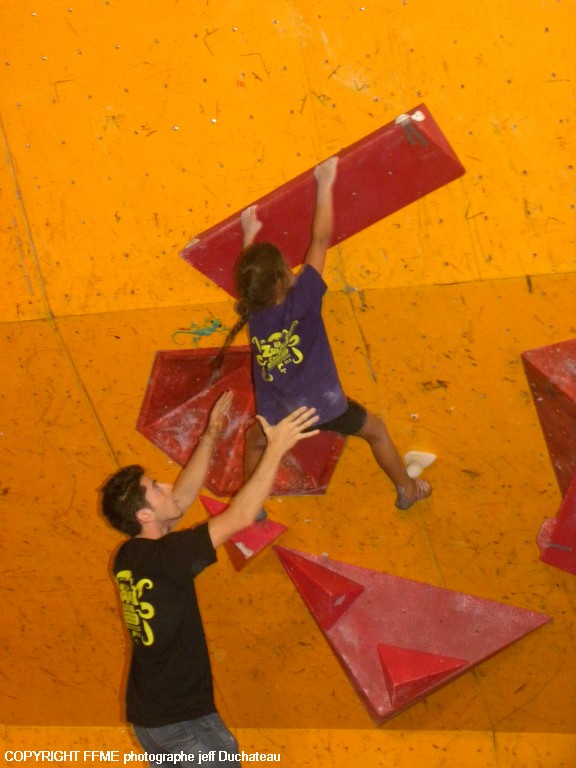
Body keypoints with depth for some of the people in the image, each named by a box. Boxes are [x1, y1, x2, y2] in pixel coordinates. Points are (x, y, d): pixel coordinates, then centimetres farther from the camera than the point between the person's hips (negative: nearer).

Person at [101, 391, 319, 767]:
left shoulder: (130, 556, 1)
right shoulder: (163, 556, -23)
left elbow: (183, 497, 11)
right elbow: (239, 518, -24)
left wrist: (211, 435, 12)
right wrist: (276, 449, -20)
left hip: (145, 716, 8)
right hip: (184, 719, -8)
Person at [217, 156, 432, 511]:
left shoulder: (251, 311, -10)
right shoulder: (302, 299, -21)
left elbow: (249, 273, 14)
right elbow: (321, 239, -17)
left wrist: (250, 234, 25)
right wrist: (325, 185, -10)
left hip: (278, 415, 3)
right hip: (324, 404, -2)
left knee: (255, 441, 35)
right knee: (376, 430, 25)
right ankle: (407, 490, 38)